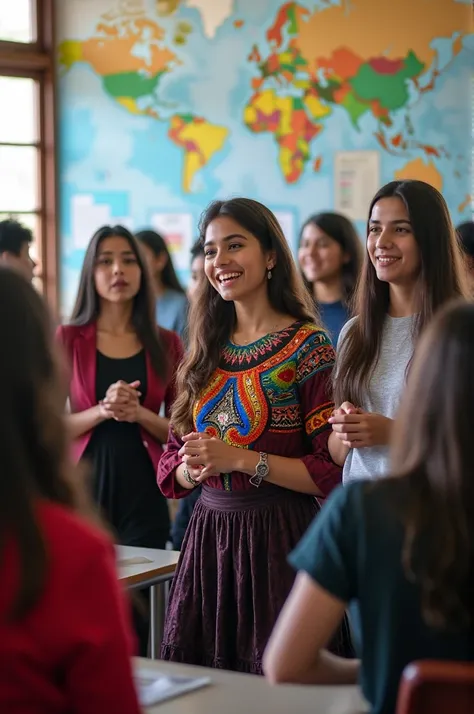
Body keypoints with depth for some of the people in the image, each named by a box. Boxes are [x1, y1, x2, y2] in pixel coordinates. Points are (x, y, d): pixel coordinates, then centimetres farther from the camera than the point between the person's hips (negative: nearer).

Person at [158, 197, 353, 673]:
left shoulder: (307, 346, -7)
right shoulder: (204, 351, 11)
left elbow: (334, 469, -13)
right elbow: (170, 468, 14)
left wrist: (242, 460, -17)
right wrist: (194, 468, -8)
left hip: (278, 539, -5)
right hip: (208, 534, 5)